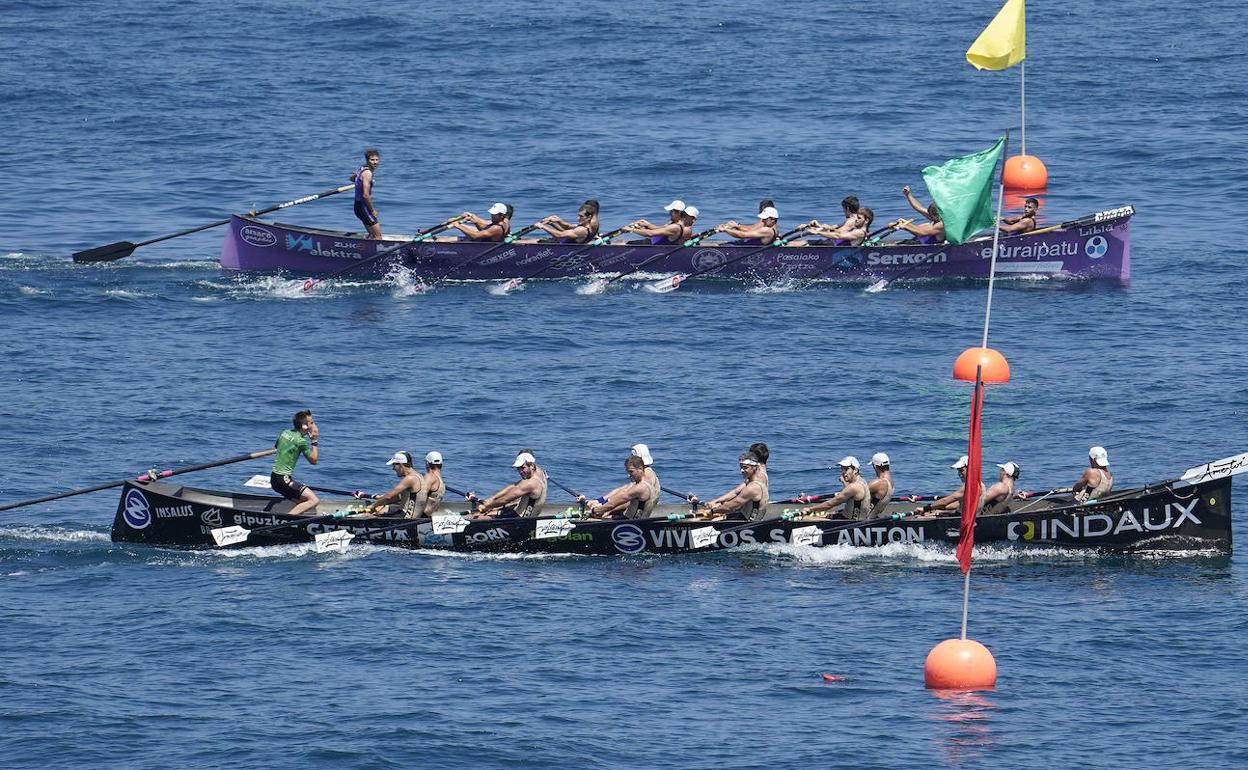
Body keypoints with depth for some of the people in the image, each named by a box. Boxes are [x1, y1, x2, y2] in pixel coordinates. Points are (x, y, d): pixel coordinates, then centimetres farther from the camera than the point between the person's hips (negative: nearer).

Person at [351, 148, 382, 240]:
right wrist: (372, 210, -16)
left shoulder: (363, 169, 9)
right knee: (378, 237, -9)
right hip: (363, 207, -10)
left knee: (372, 234, 21)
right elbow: (365, 195, -26)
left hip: (358, 206, 10)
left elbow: (352, 178, 32)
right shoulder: (368, 173, -20)